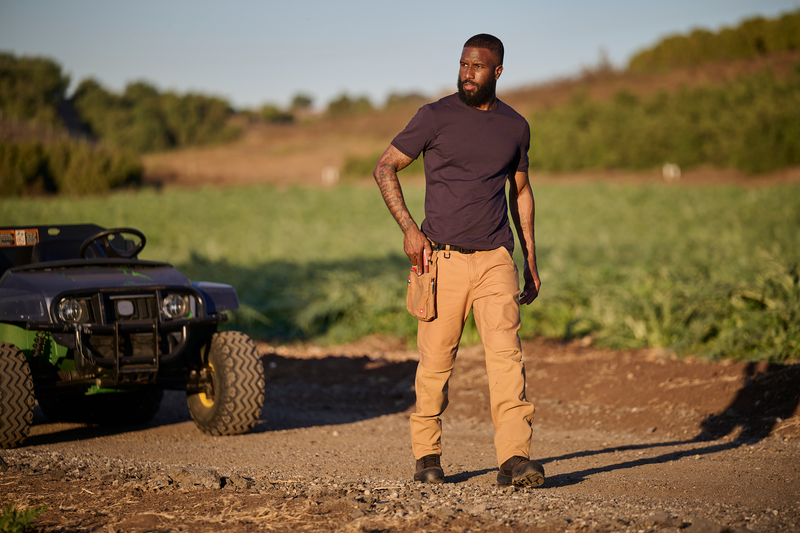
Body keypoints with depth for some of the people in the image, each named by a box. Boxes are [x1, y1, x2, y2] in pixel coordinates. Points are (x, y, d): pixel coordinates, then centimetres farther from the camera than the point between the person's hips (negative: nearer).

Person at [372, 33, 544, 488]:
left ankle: (515, 458, -14)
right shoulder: (435, 117, 0)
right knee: (436, 362, 2)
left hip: (496, 261, 2)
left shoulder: (515, 126, 10)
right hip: (443, 259, -2)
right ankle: (427, 455, 18)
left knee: (507, 356, -11)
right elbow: (385, 168, 3)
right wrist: (409, 228, -9)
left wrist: (531, 258, 18)